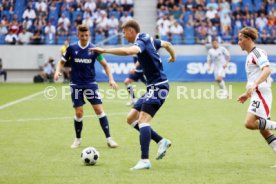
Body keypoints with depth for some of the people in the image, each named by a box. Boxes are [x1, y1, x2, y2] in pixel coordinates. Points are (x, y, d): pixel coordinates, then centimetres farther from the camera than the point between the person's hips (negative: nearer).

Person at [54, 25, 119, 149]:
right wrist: (58, 71, -14)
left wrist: (111, 79, -9)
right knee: (78, 113, -1)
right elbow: (62, 62, 7)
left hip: (90, 83, 0)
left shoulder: (94, 49, -5)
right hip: (76, 84, 0)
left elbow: (105, 64, 3)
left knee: (99, 110, -8)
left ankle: (109, 139, -2)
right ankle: (78, 139, 20)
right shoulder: (71, 48, -4)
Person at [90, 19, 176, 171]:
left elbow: (127, 51, -39)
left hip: (158, 86, -10)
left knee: (143, 120, -20)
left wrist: (104, 50, -35)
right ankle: (162, 141, 13)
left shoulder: (141, 42, -16)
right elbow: (167, 44, 32)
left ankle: (144, 160, -26)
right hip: (153, 87, 10)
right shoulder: (149, 40, 14)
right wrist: (173, 57, 51)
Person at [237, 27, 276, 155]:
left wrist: (254, 85, -34)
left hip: (261, 94, -10)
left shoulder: (257, 52, -8)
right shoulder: (250, 56, 21)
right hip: (257, 95, 10)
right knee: (263, 130, 6)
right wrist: (247, 94, 28)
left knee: (249, 123, -21)